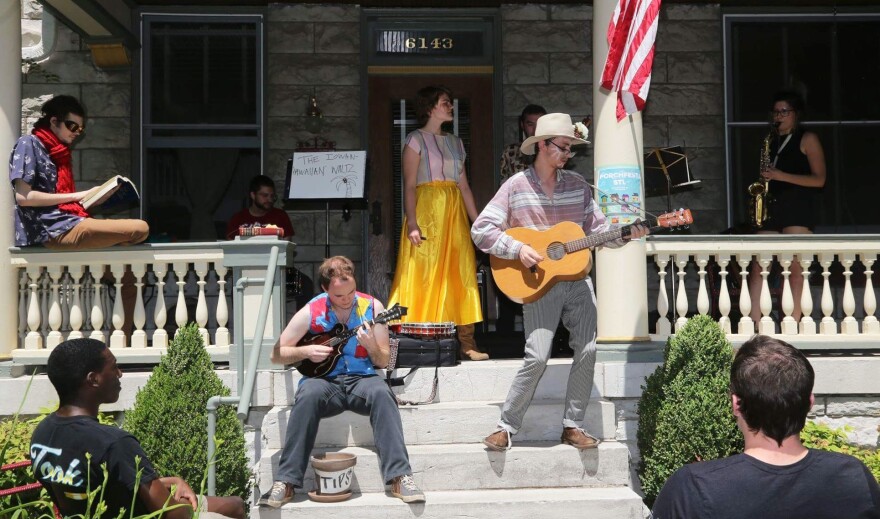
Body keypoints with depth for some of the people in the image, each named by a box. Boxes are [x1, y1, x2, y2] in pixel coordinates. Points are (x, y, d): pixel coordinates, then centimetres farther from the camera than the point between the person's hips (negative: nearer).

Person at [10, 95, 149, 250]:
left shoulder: (59, 152, 23)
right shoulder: (29, 143, -2)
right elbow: (23, 197, -13)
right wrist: (76, 196, -9)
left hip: (66, 224, 9)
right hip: (53, 229, -9)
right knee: (140, 228, -17)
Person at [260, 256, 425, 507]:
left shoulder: (372, 307, 2)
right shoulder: (311, 312, 0)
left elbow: (383, 361, 5)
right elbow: (277, 354, 6)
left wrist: (372, 346, -17)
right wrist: (306, 351, -11)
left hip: (362, 379, 1)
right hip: (325, 380, 0)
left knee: (382, 393, -33)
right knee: (308, 396, -35)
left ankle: (400, 476, -34)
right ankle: (285, 481, -30)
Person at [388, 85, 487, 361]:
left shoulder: (455, 142, 18)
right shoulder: (416, 140, 1)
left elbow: (464, 186, 17)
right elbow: (409, 185, -7)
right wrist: (411, 223, -19)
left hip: (454, 214, 6)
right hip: (427, 211, -6)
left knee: (461, 274, 0)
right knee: (425, 275, -7)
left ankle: (466, 343, 1)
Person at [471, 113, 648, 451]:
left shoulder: (578, 184, 9)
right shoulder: (517, 186, -4)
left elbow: (597, 229, 11)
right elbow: (481, 229, -6)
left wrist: (625, 235, -7)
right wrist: (518, 249, -16)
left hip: (577, 280, 5)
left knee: (587, 349, -4)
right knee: (537, 357, -13)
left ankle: (572, 426, 11)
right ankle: (506, 427, 2)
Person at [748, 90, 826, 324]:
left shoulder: (807, 139, 2)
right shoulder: (773, 142, 20)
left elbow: (819, 179, -5)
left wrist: (781, 176, -14)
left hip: (798, 210, -6)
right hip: (772, 208, 6)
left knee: (795, 269, -10)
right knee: (758, 267, -5)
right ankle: (753, 325, -6)